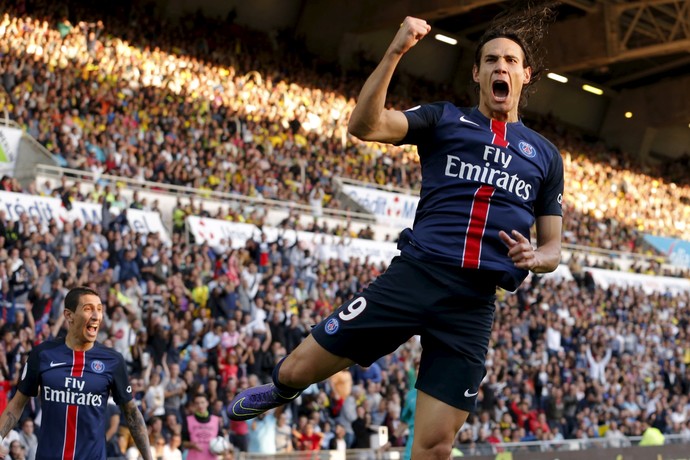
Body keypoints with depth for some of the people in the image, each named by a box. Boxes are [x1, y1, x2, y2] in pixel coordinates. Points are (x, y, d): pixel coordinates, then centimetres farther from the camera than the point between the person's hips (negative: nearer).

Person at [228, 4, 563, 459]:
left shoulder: (545, 156, 17)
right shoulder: (444, 120, 10)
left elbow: (552, 248, 19)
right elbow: (365, 125, -7)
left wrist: (535, 258, -6)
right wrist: (395, 52, -18)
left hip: (473, 304, 1)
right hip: (413, 275, -1)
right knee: (300, 368, 1)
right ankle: (281, 389, 40)